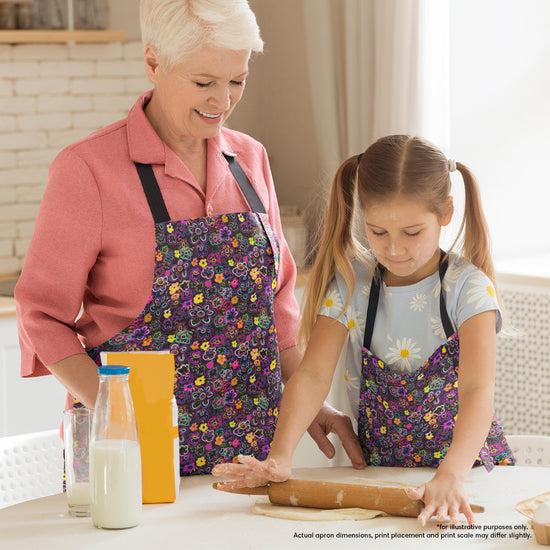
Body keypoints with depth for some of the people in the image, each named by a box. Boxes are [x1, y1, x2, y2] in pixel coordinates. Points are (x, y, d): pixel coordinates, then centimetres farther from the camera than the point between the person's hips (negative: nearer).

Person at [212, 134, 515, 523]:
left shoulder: (468, 287, -11)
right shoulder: (352, 283, -1)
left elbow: (478, 391, -24)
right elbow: (314, 374, -10)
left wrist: (450, 478, -41)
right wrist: (279, 458, -27)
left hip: (467, 466, -2)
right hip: (378, 469, 2)